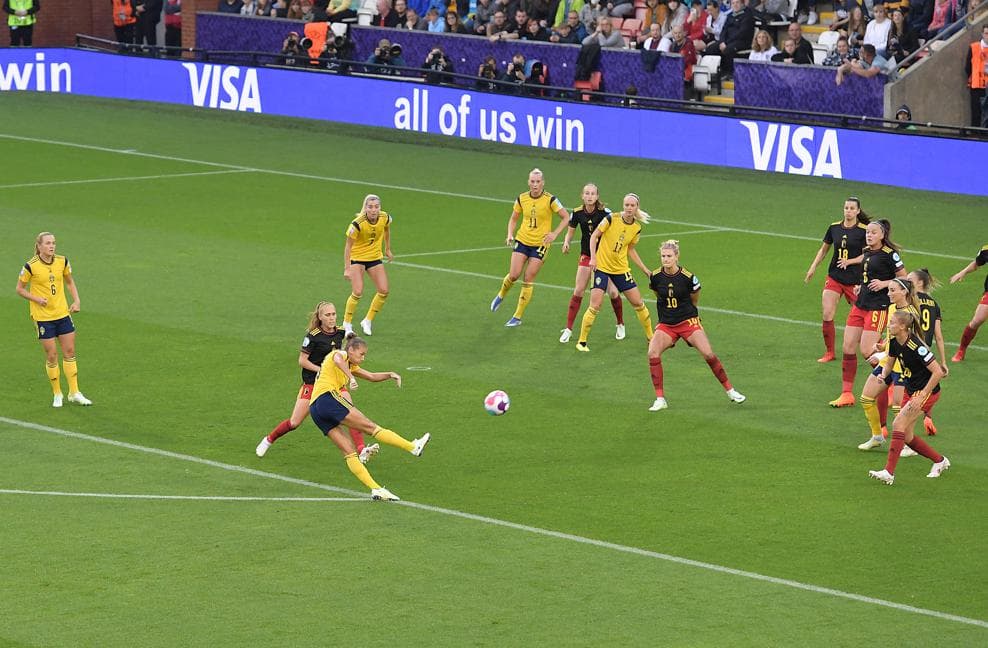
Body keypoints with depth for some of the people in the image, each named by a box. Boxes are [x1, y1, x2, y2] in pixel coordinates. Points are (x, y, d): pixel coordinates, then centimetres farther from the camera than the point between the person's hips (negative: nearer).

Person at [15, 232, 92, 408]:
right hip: (43, 317, -4)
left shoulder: (62, 262, -2)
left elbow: (70, 282, 14)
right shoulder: (31, 266, -14)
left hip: (63, 313, 4)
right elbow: (20, 289, -2)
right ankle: (57, 394, 17)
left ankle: (74, 393, 17)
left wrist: (76, 301, 1)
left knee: (70, 352, 6)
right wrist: (37, 299, -18)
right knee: (51, 356, 0)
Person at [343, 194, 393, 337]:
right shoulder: (357, 224, -29)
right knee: (357, 292, -17)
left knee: (384, 291, -4)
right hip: (357, 257, -5)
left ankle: (368, 321, 16)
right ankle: (347, 323, 4)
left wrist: (388, 249, 19)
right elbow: (348, 246, -21)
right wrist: (347, 269, -24)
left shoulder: (385, 218, -15)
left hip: (375, 257, 5)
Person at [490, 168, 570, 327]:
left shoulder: (550, 200, -12)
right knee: (514, 275, -8)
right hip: (522, 241, 2)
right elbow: (513, 219, 12)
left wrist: (554, 234, -16)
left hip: (540, 244, -2)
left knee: (528, 280, -3)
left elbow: (566, 217, -5)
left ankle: (518, 317, 7)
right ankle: (501, 295, 26)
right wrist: (510, 235, -4)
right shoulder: (521, 199, -2)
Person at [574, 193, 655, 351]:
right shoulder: (611, 219, -13)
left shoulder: (637, 228, 1)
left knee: (638, 303, 6)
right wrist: (593, 258, -15)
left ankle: (650, 337, 23)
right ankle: (582, 342, 2)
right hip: (602, 266, -4)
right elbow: (594, 236, -6)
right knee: (595, 306, -10)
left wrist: (644, 269, 13)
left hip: (621, 269, 4)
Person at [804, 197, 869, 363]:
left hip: (854, 279, -3)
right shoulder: (834, 228, 4)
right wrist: (812, 268, 11)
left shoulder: (863, 230, -8)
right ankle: (829, 353, 5)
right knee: (827, 315, -7)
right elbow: (824, 249, 17)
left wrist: (849, 261, -20)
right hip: (834, 277, 3)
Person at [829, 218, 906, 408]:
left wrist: (884, 283, -19)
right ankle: (847, 394, 9)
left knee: (867, 350, -13)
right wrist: (861, 287, 14)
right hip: (860, 305, 8)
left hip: (878, 307, -8)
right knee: (848, 348, 3)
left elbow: (904, 279, -9)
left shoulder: (889, 254, -11)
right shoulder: (867, 251, 12)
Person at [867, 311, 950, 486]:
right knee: (906, 437, 8)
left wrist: (922, 396, -26)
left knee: (898, 424, -19)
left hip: (927, 391, -9)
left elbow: (938, 372, -26)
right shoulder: (894, 343, -3)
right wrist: (883, 374, -9)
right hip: (911, 390, 9)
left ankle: (889, 472, -19)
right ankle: (940, 461, 27)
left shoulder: (916, 347, -27)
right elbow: (889, 362, 15)